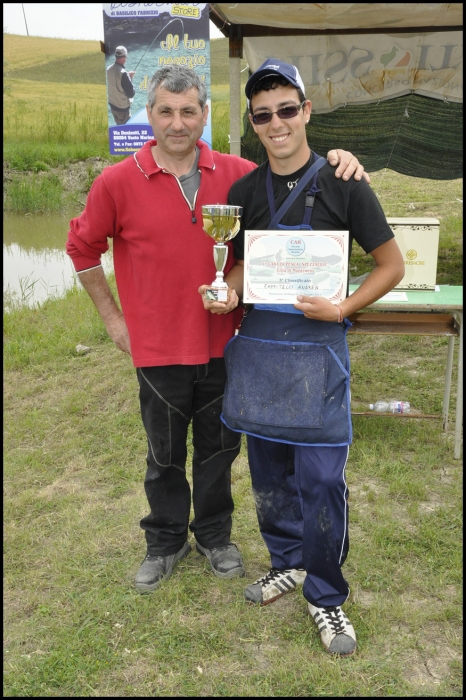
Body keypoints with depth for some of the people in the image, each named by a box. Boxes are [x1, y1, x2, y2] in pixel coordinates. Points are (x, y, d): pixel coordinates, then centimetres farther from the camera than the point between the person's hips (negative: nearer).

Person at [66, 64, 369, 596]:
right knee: (164, 456, 17)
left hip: (223, 344, 2)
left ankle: (215, 535, 42)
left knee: (218, 450, 18)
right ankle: (166, 542, 40)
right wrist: (112, 317, 4)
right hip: (159, 348, -1)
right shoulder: (118, 183, -8)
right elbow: (83, 248, 4)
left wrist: (336, 160, -14)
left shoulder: (236, 174, -3)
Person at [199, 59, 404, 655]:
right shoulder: (244, 192, 7)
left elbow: (392, 265, -1)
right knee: (269, 472, 14)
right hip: (257, 345, 4)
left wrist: (341, 308, -14)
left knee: (321, 480, -2)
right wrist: (227, 293, -4)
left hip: (317, 349, -4)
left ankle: (325, 595, 18)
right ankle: (289, 562, 36)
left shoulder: (343, 185, -5)